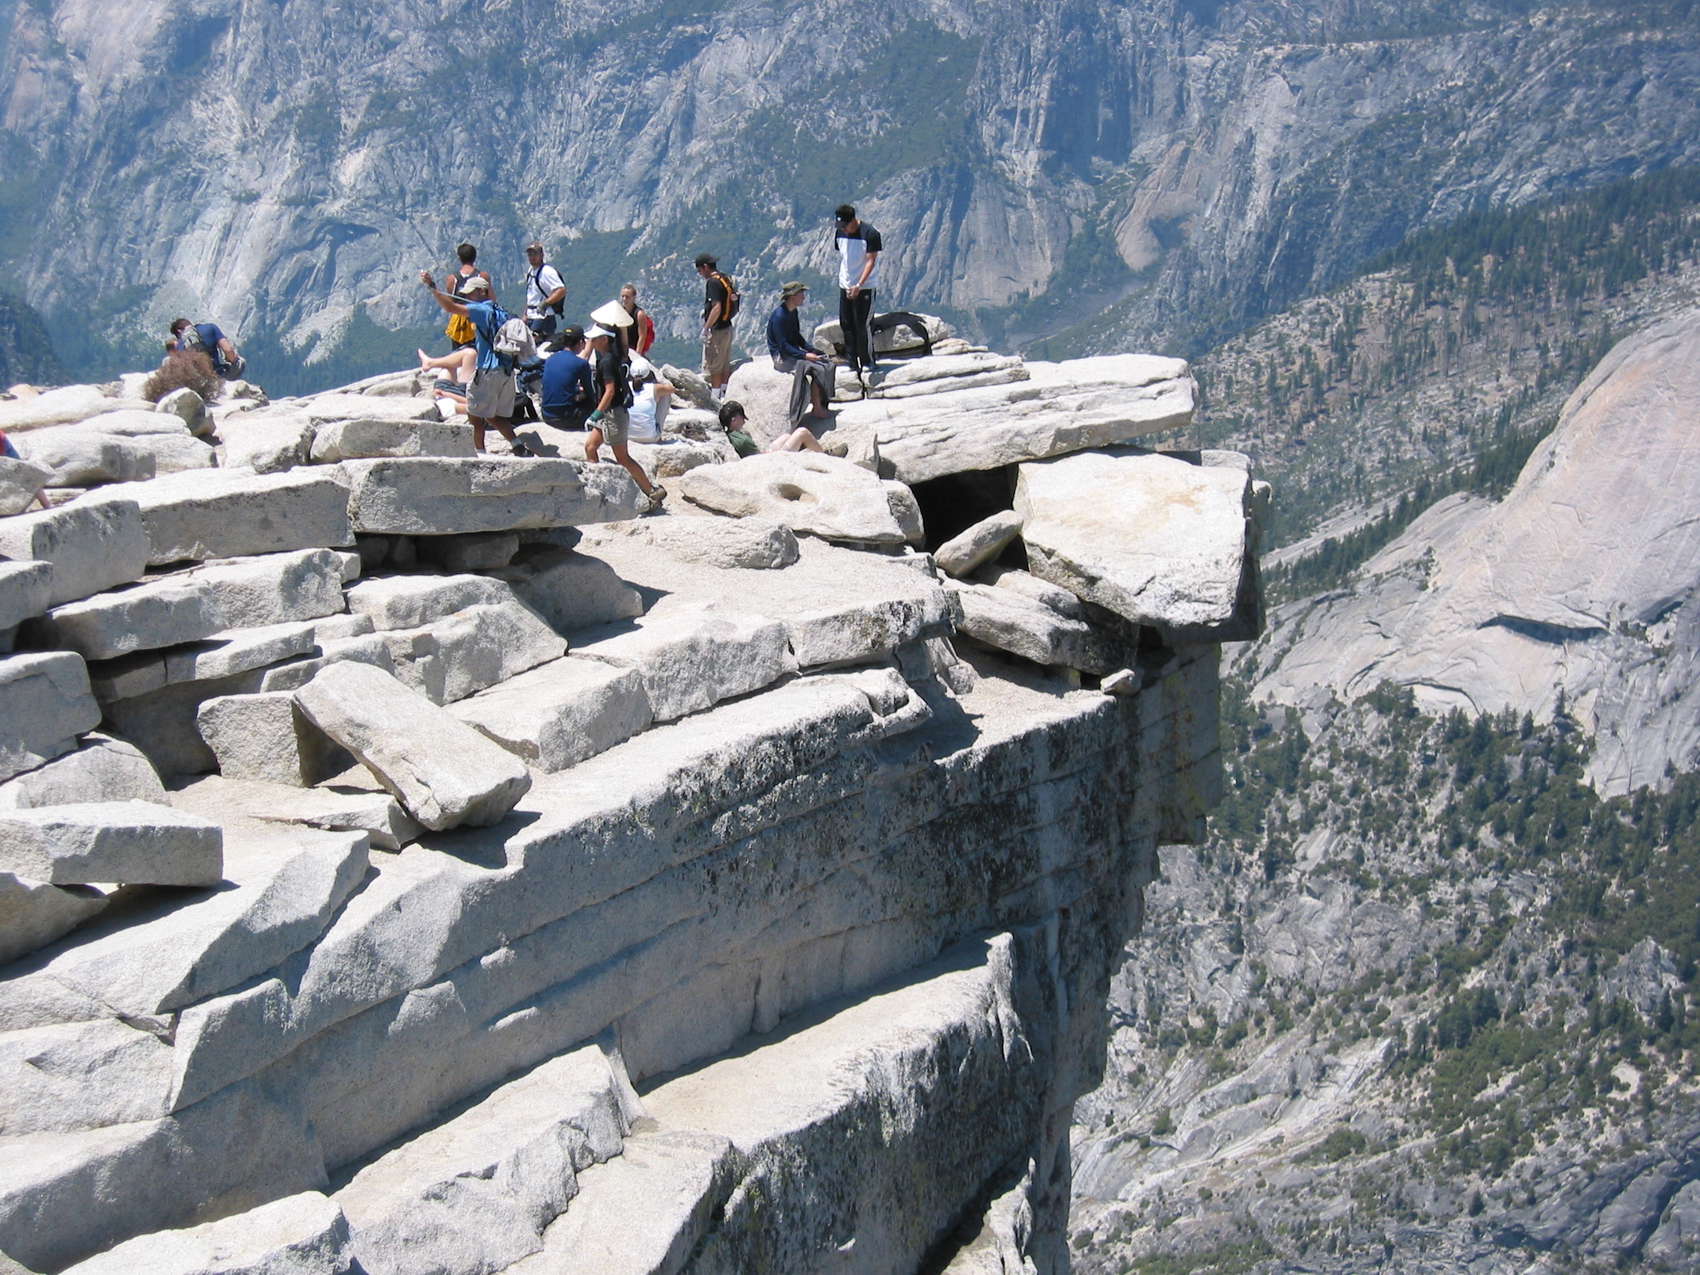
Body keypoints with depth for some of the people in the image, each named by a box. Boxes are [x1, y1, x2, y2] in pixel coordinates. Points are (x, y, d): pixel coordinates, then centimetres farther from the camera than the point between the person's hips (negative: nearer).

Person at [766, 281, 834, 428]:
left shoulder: (793, 312, 11)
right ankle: (816, 408, -14)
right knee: (817, 368, -23)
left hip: (793, 352, 9)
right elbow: (783, 345, -22)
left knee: (826, 362, -7)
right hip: (781, 358, -9)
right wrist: (805, 355, -27)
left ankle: (821, 403, -6)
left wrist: (809, 350, 3)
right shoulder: (779, 315, -19)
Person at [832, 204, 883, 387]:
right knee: (846, 325, 6)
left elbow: (871, 261, -16)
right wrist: (841, 278, 15)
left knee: (863, 325, -7)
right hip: (845, 287, 6)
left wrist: (858, 285, -23)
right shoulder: (840, 233, 6)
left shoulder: (870, 234, -14)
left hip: (864, 287, -6)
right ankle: (853, 364, 14)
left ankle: (867, 363, 6)